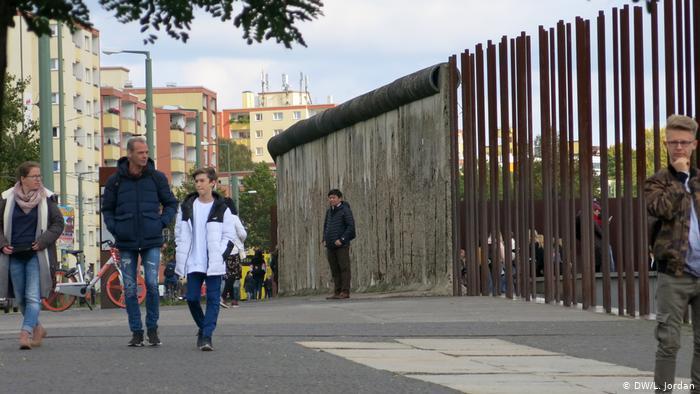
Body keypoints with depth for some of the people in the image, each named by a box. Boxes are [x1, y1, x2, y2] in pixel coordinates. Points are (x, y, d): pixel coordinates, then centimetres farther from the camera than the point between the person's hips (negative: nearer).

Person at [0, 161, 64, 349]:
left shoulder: (47, 198, 0)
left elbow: (58, 223, 4)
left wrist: (42, 242, -9)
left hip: (36, 255, -2)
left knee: (33, 297, -14)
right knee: (20, 299, 10)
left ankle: (25, 334, -19)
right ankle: (37, 328, 29)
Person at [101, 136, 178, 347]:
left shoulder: (157, 177, 1)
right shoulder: (116, 180, 2)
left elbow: (171, 203, 11)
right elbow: (107, 209, 13)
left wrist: (161, 223, -3)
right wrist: (114, 228, -2)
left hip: (151, 242, -1)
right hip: (126, 243, 1)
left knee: (152, 284, -10)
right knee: (130, 289, 2)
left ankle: (152, 329, 5)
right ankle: (136, 332, 10)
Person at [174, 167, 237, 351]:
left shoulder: (221, 209, 1)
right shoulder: (186, 207, 8)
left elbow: (229, 237, 2)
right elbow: (179, 234, 13)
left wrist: (220, 256, -9)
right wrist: (181, 257, 6)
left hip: (214, 264, -2)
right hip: (193, 264, 2)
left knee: (213, 299, -6)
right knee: (192, 298, 2)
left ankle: (207, 336, -5)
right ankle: (203, 328, 24)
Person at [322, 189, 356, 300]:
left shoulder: (345, 210, -6)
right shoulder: (329, 211, 15)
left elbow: (351, 226, -11)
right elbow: (325, 226, 26)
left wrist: (342, 239, -15)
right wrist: (324, 239, 11)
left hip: (342, 245, -7)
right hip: (330, 246, 7)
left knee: (344, 268, -5)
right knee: (334, 270, 7)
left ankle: (345, 292, -4)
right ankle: (337, 292, 10)